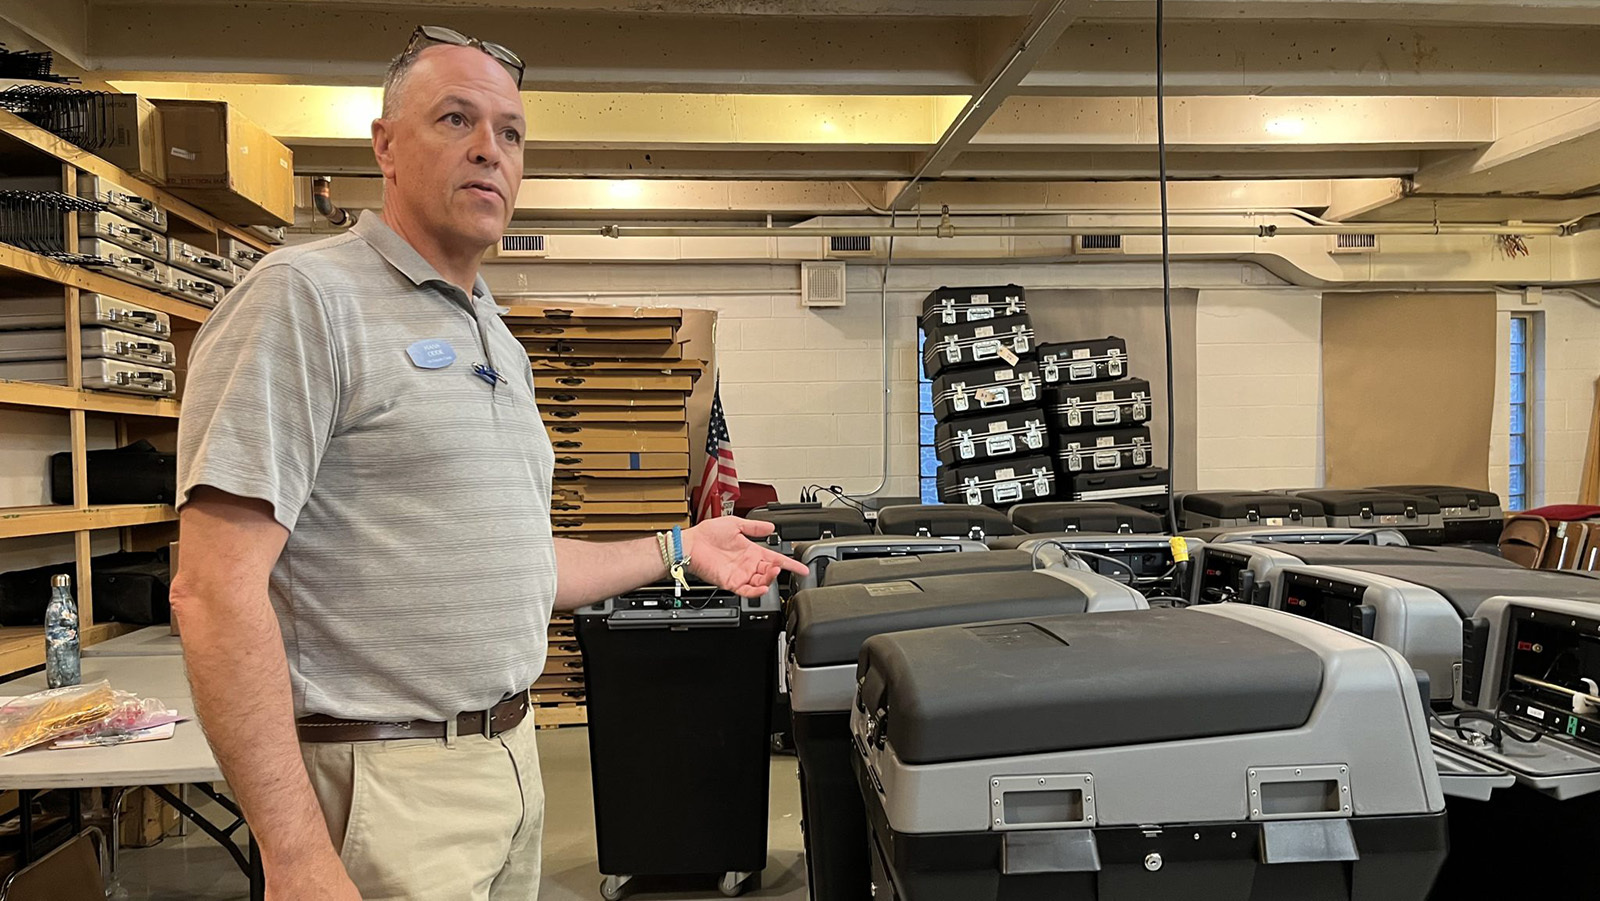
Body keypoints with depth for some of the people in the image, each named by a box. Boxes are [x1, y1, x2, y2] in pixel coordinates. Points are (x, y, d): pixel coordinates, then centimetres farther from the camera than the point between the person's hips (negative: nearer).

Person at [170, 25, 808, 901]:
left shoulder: (497, 341, 14)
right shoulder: (306, 297, -12)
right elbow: (217, 590, -20)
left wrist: (677, 550, 18)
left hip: (512, 758, 8)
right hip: (384, 785, -8)